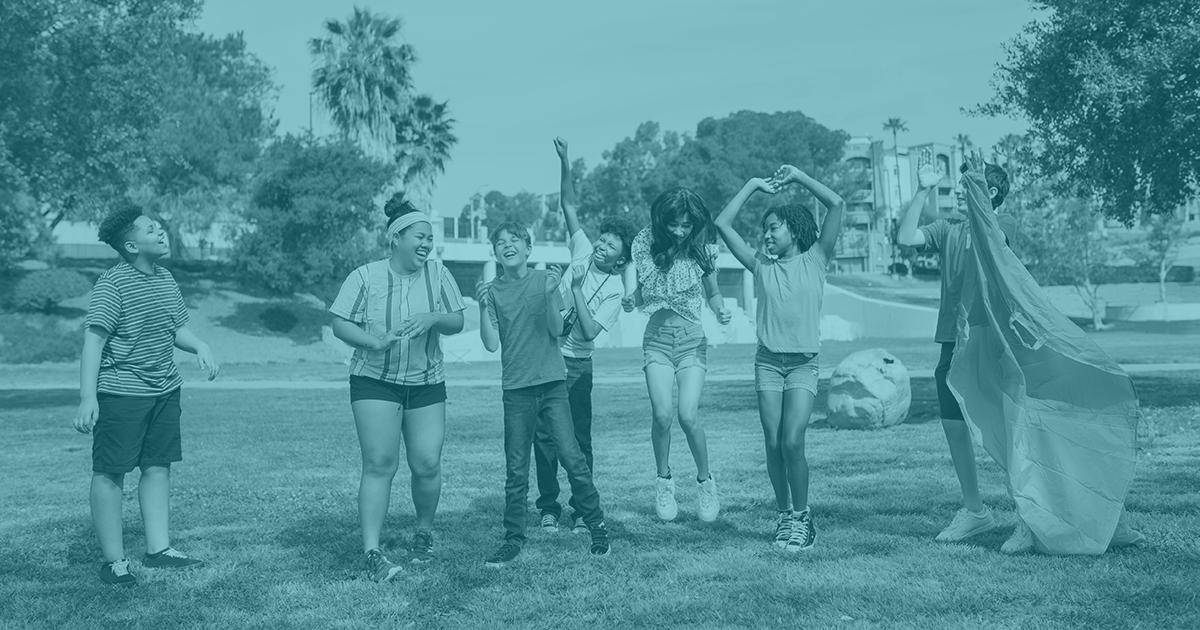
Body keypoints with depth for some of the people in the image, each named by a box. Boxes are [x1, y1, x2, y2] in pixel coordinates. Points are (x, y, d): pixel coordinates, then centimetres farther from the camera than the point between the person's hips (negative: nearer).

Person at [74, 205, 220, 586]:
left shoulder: (166, 280, 10)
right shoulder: (113, 284, -13)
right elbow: (93, 340, -17)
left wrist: (200, 347, 0)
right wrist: (88, 396, -23)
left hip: (164, 390, 7)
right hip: (120, 393, -7)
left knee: (158, 467, 10)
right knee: (110, 473, 1)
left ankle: (158, 549, 19)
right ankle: (113, 561, 8)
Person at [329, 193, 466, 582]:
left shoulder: (437, 273, 3)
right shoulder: (366, 276, -4)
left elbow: (457, 323, 2)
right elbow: (340, 325, -5)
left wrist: (433, 318, -19)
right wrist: (374, 342, -22)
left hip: (426, 382, 3)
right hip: (374, 380, -2)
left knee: (427, 465, 0)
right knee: (380, 463, -9)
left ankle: (424, 534, 26)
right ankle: (373, 553, -6)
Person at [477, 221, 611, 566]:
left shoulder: (544, 279, 4)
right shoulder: (493, 290, 5)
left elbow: (556, 329, -4)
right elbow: (491, 344, -1)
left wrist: (550, 294, -18)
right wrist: (483, 306, -14)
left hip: (552, 384, -1)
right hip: (516, 389, 1)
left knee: (571, 457, -5)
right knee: (516, 470, 2)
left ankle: (598, 528, 7)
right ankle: (514, 539, 12)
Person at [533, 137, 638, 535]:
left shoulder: (614, 290, -9)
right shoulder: (583, 251, 2)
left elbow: (590, 331, -20)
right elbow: (569, 204, 3)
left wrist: (576, 288, -21)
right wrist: (565, 164, -8)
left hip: (576, 364, -3)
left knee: (579, 438, 0)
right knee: (543, 435, 4)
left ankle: (581, 510, 9)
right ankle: (548, 507, 13)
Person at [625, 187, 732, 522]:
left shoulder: (702, 247, -2)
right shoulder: (645, 243, -3)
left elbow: (713, 293, 10)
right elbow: (638, 289, 7)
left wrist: (721, 312, -10)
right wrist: (628, 301, -15)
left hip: (693, 337, -1)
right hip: (657, 337, 1)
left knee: (688, 415, -13)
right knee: (662, 415, -12)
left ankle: (705, 481, 9)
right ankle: (664, 480, 12)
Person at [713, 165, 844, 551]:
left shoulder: (815, 259, 6)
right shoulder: (762, 267, 11)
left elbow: (837, 205, -3)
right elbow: (722, 224, 7)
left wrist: (797, 176, 4)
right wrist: (754, 185, 12)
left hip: (803, 364, -3)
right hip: (768, 361, 3)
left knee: (792, 442, -13)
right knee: (773, 444, -1)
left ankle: (801, 517, 3)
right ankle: (784, 515, 14)